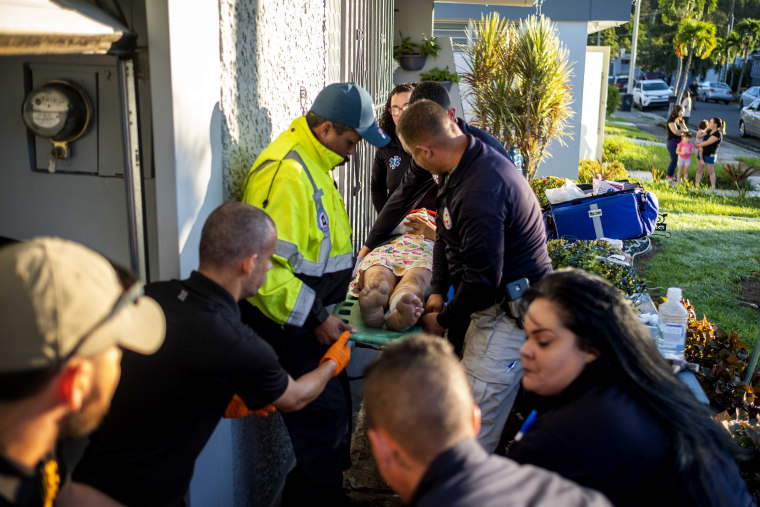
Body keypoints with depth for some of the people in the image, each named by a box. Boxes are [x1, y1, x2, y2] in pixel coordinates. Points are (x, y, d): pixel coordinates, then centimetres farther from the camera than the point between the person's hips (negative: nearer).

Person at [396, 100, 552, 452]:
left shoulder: (481, 191, -29)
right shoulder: (463, 166, 5)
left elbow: (483, 279, -25)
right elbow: (446, 234, 16)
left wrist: (443, 321, -9)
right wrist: (438, 291, 7)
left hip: (511, 312, -10)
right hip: (495, 301, 10)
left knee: (475, 428, -4)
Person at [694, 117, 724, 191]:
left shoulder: (718, 134, -18)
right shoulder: (709, 131, 6)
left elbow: (708, 142, -21)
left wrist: (698, 145, -9)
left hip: (710, 155, -7)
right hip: (703, 153, 7)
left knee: (710, 172, 3)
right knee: (699, 170, 7)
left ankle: (713, 188, 14)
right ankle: (696, 186, 12)